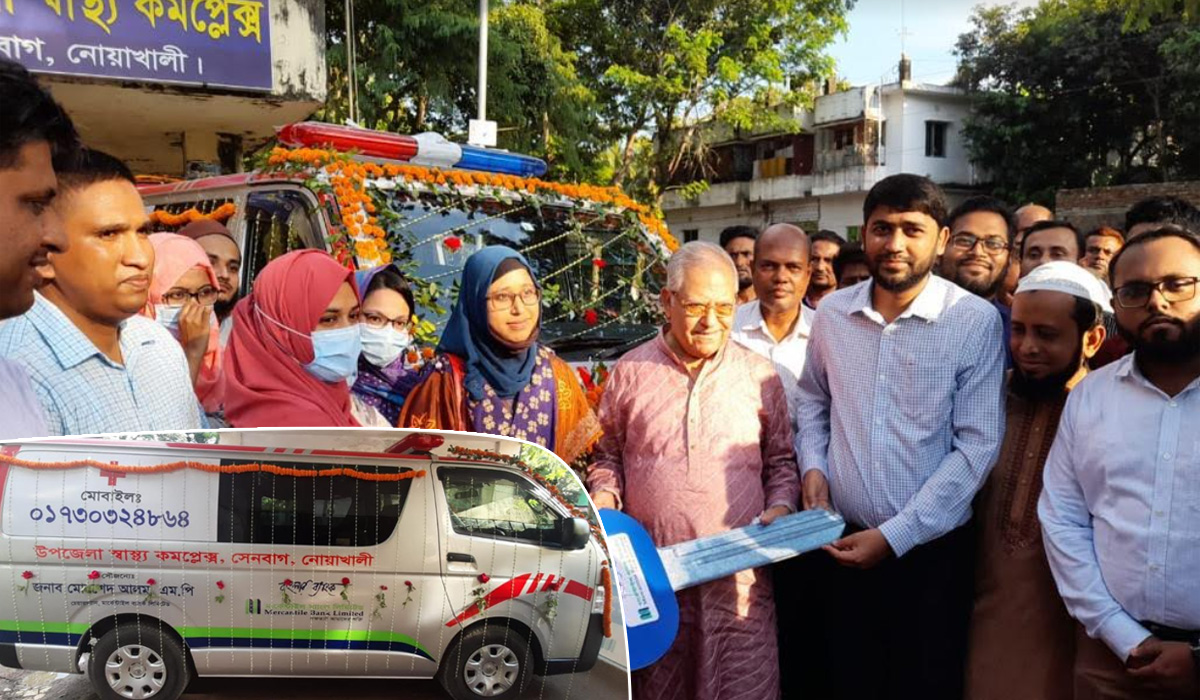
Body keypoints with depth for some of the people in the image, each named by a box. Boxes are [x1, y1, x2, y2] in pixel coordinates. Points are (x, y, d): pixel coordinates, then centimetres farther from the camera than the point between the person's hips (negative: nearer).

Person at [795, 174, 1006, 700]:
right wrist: (813, 465, -1)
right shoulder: (832, 313, 2)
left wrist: (895, 536, -15)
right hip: (842, 542, 3)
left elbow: (977, 446, -13)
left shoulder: (976, 322, -11)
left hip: (932, 551, -3)